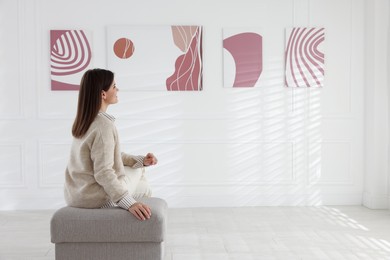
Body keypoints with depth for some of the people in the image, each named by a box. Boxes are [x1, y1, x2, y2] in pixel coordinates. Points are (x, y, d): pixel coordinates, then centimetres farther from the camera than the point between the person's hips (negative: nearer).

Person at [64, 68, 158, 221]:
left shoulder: (84, 121, 5)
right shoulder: (104, 126, -24)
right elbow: (103, 173, -29)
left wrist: (140, 160, 8)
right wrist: (129, 203, -33)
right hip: (95, 198, -8)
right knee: (143, 186, 14)